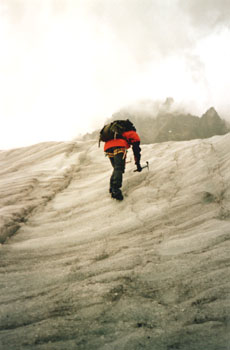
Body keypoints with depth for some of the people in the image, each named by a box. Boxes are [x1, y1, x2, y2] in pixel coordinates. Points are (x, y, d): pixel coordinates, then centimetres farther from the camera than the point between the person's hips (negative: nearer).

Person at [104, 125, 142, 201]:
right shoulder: (134, 134, 26)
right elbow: (136, 149, 20)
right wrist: (138, 164, 25)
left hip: (107, 147, 6)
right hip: (118, 147, -6)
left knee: (116, 168, 18)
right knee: (119, 168, -18)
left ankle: (112, 188, 4)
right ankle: (115, 189, -38)